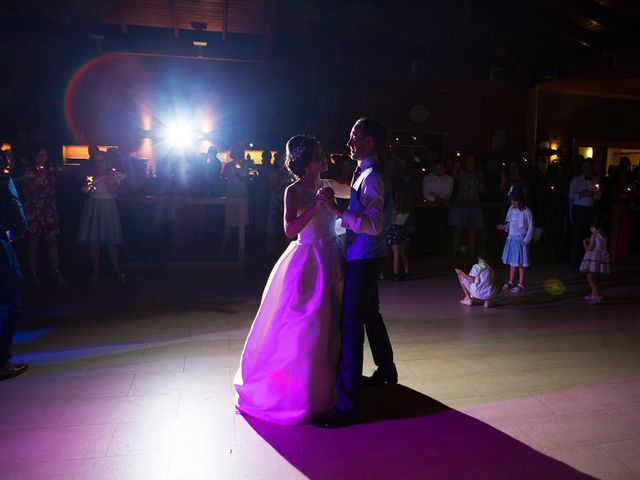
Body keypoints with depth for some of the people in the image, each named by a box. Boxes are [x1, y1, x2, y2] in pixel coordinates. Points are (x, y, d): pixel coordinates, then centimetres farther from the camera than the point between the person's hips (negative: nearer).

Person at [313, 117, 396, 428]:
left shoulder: (372, 177, -19)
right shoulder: (369, 173, 13)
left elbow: (374, 225, -29)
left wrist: (337, 211, -34)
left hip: (363, 259, -11)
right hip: (366, 257, 11)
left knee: (350, 324, -11)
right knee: (370, 314, 24)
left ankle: (347, 405, -6)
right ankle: (385, 371, 44)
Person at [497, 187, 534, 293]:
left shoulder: (526, 211, -14)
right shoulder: (511, 209, 3)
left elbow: (531, 227, -10)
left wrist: (527, 240, -13)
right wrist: (504, 227, -4)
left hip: (520, 239, -6)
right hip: (511, 238, 6)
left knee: (520, 263, 3)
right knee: (512, 261, 15)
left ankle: (520, 284, 13)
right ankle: (510, 282, 27)